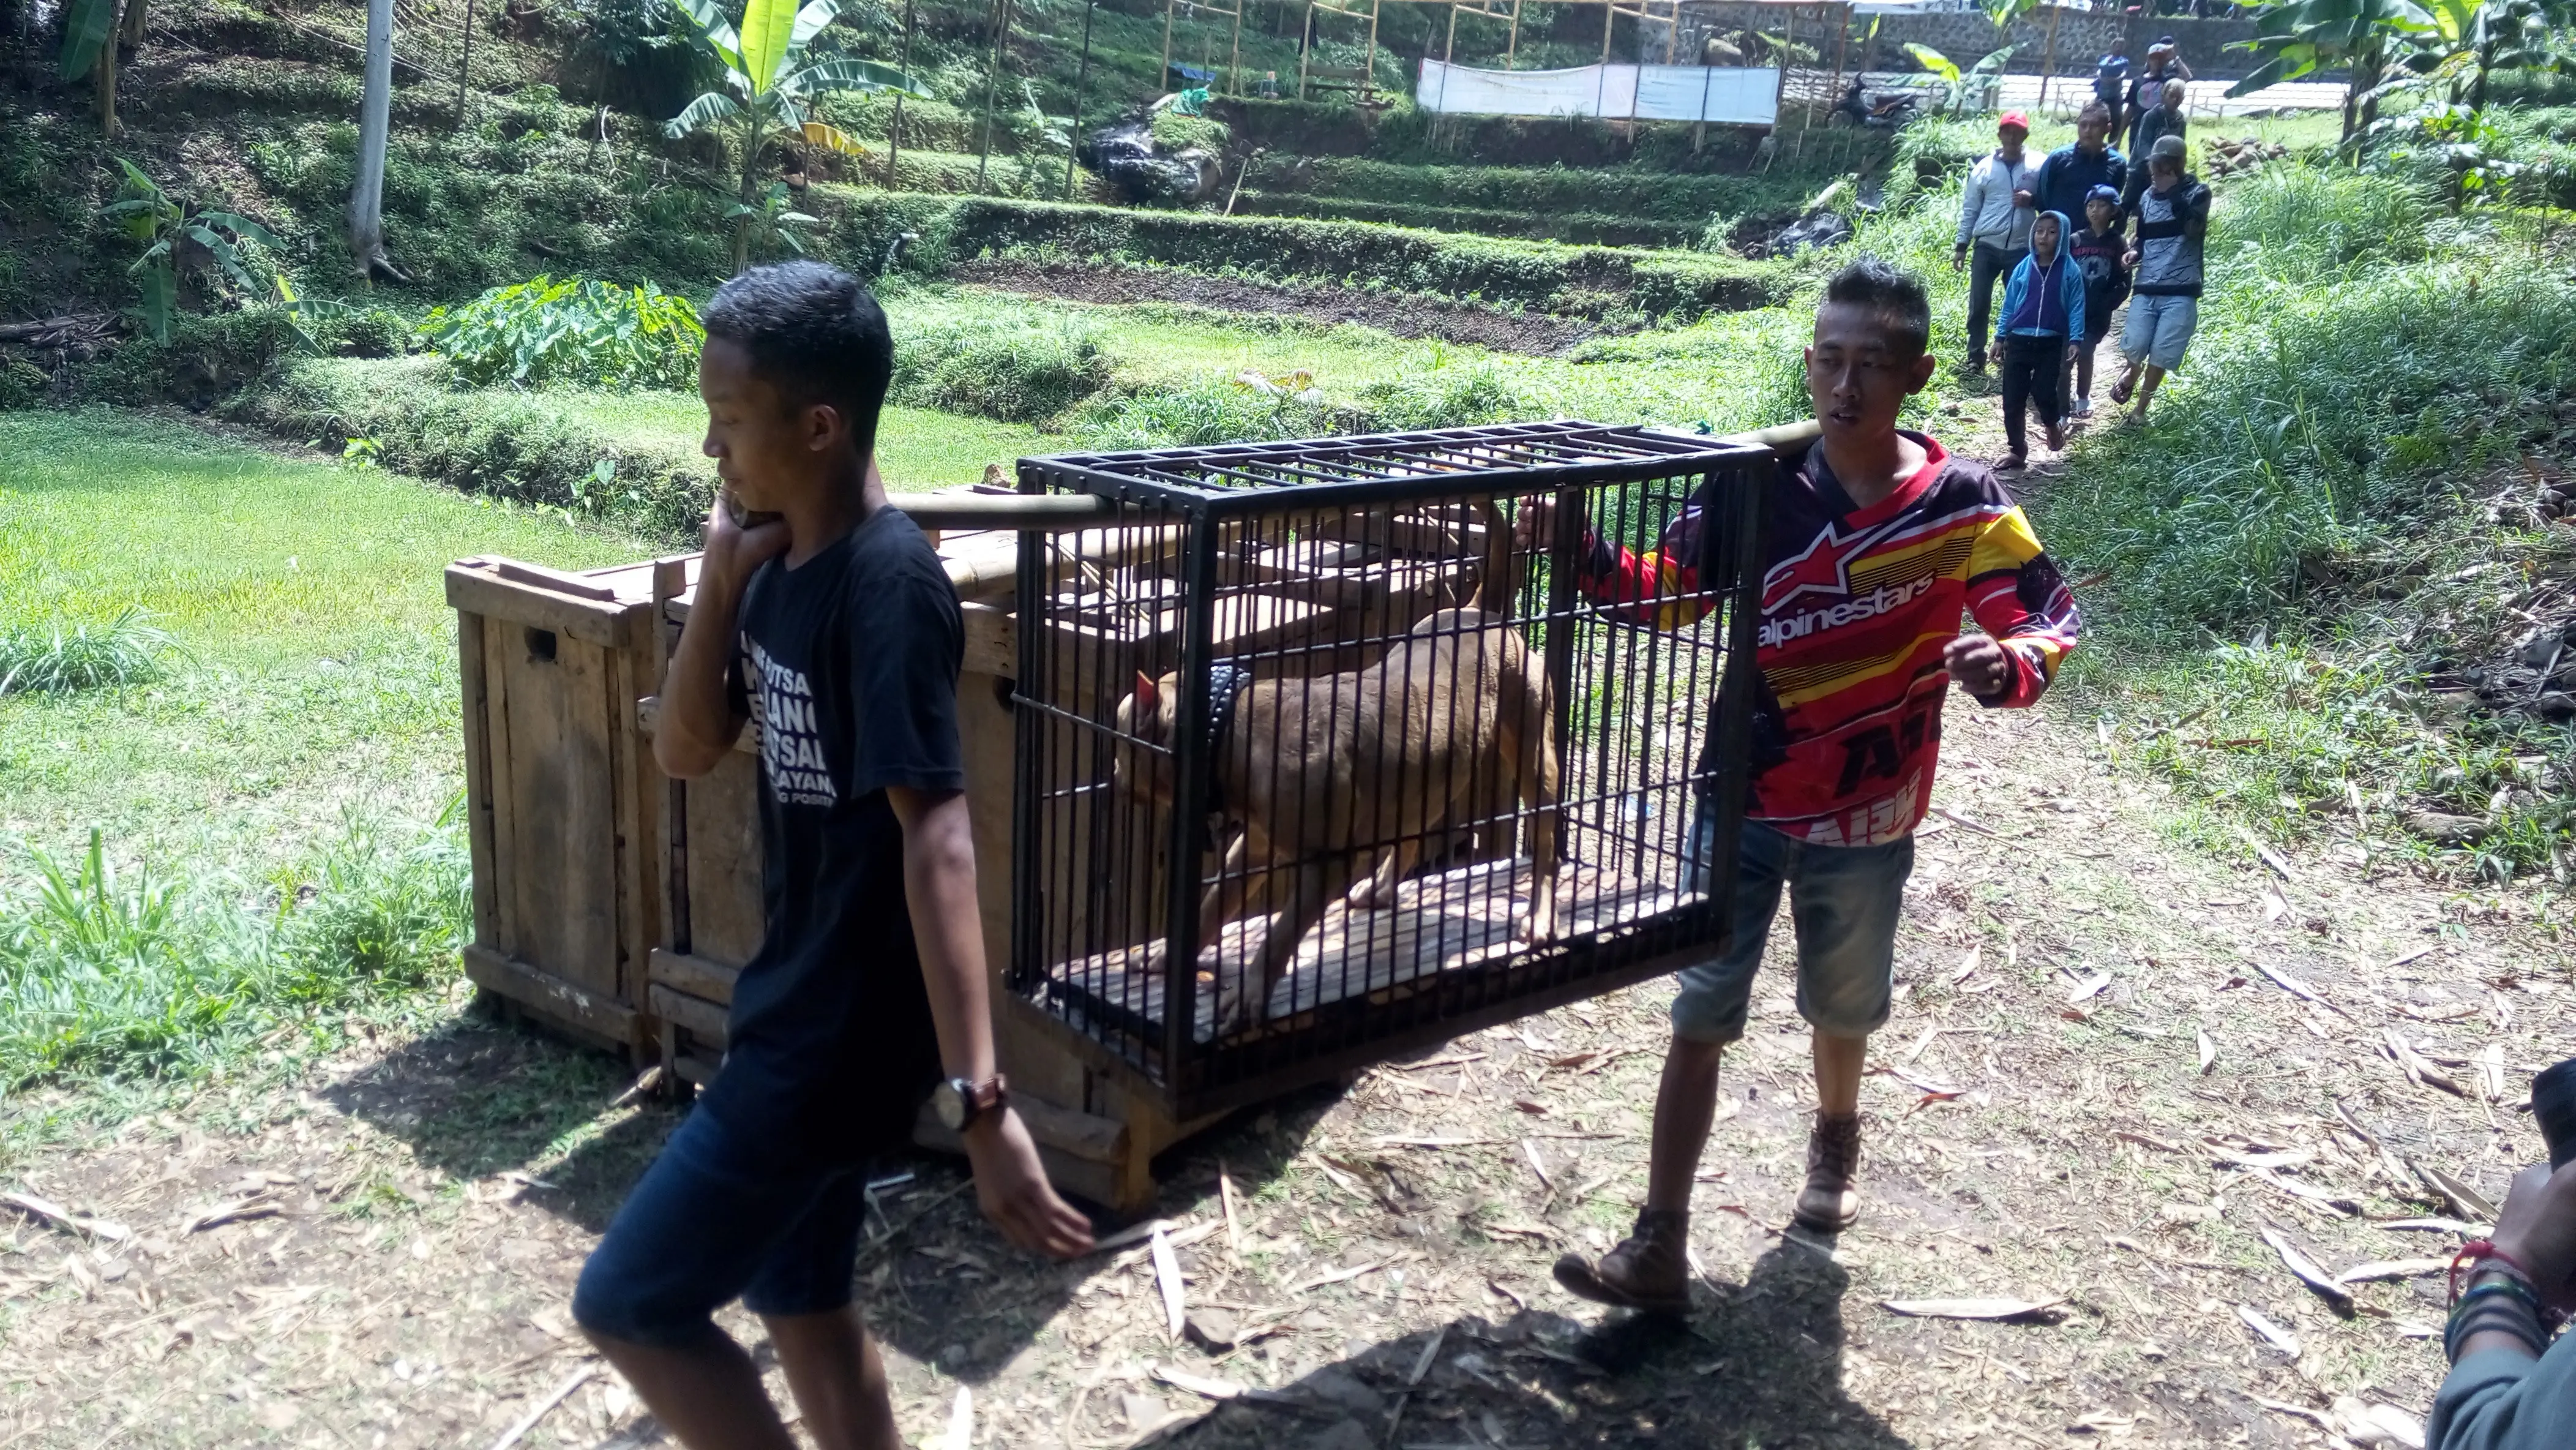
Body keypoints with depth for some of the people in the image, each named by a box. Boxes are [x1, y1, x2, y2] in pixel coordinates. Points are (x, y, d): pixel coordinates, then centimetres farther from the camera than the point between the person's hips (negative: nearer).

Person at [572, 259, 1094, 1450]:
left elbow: (937, 840, -31)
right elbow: (685, 750, 7)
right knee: (798, 1298, 21)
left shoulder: (886, 585, -24)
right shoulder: (781, 563, 3)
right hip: (796, 1004, 9)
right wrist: (722, 575, -8)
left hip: (846, 1029, -9)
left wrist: (978, 1097, -36)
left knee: (627, 1304, 2)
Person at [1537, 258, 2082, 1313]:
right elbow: (1670, 593, -1)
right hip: (1742, 797, 0)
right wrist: (1582, 555, -20)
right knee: (1699, 1017, -1)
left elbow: (2050, 618, -8)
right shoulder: (1758, 483, -8)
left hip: (1864, 818, 0)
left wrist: (2005, 665, -31)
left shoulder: (1961, 503, -12)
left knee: (1843, 1006, 21)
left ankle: (1834, 1141, 53)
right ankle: (1659, 1251, 3)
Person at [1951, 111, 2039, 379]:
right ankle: (1975, 357, 9)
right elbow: (1970, 209, 6)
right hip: (1987, 246, 0)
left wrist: (2033, 199, -14)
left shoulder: (2038, 166, 0)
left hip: (2022, 249, 0)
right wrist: (1962, 245, 3)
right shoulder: (1984, 168, 2)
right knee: (1979, 303, 0)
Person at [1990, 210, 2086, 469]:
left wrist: (2075, 340, -11)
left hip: (2051, 344, -2)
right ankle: (2017, 450, 13)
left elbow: (2076, 308, -2)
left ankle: (2053, 424, 25)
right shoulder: (2024, 268, 4)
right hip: (2019, 341, 2)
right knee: (2012, 399, 0)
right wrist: (2000, 338, 9)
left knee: (2043, 392, -9)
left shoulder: (2070, 270, -2)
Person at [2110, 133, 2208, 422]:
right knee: (2133, 348, -10)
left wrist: (2173, 192, -19)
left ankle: (2140, 412, 11)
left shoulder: (2198, 192, -1)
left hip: (2181, 291, -3)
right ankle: (2132, 374, 26)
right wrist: (2134, 252, 1)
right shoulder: (2147, 196, 11)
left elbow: (2193, 228, -19)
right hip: (2146, 287, 3)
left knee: (2160, 356, -5)